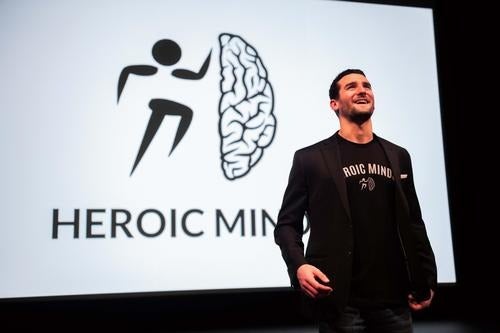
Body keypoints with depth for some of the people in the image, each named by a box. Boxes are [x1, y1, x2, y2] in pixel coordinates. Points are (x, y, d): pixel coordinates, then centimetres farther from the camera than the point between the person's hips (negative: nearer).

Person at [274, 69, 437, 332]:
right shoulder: (310, 158, 0)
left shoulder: (398, 156, 13)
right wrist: (298, 266, -17)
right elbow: (287, 223, 0)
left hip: (395, 300, 4)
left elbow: (413, 223, 14)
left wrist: (426, 280, 7)